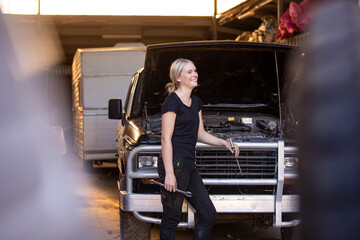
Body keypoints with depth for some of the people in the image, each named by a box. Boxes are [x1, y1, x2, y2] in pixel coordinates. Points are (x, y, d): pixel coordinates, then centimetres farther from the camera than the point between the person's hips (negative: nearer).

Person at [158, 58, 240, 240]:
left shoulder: (196, 102, 17)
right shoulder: (172, 101, -9)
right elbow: (166, 138, -14)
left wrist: (224, 143, 11)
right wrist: (169, 173, -20)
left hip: (189, 166, 9)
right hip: (174, 164, -9)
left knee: (209, 215, 7)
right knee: (171, 218, -3)